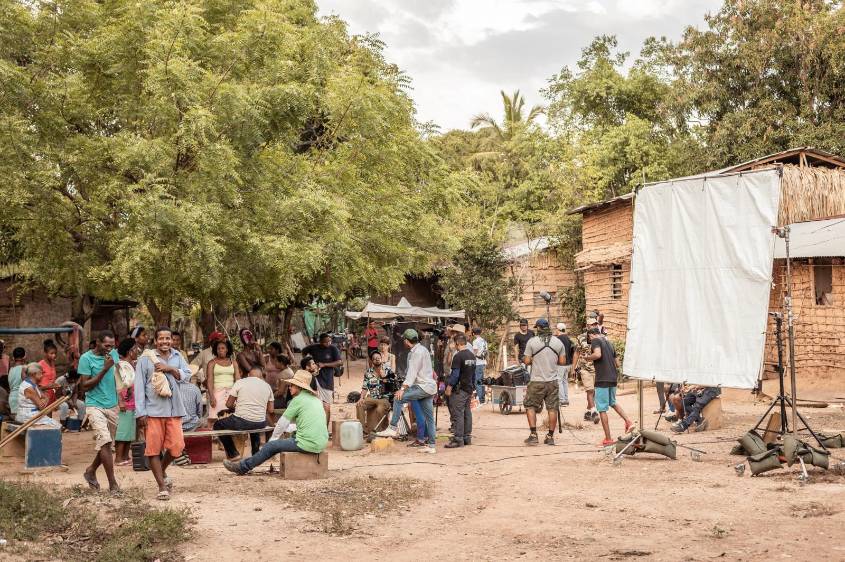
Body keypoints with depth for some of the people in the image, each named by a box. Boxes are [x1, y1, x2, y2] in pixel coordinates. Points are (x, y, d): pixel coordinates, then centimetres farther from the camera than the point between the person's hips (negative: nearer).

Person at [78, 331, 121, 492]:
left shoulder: (114, 354, 7)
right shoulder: (86, 358, -9)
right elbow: (85, 386, -13)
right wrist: (104, 369, -19)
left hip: (112, 406, 6)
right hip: (95, 406, -6)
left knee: (107, 445, 10)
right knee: (105, 442, -17)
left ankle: (91, 471, 34)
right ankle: (113, 484, -14)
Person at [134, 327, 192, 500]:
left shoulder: (178, 357, 14)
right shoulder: (145, 359, 1)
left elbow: (187, 376, 3)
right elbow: (139, 387, -2)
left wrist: (169, 369, -12)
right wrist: (140, 413, -7)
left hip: (174, 410, 3)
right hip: (153, 411, -3)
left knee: (177, 446, -1)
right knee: (154, 449, -2)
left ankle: (162, 471, 28)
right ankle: (162, 486, 8)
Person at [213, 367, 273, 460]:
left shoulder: (240, 382, -1)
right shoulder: (267, 386, 8)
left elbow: (228, 404, 1)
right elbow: (270, 410, 9)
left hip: (241, 422, -4)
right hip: (260, 424, 4)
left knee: (218, 425, 22)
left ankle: (233, 453, 17)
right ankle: (256, 453, 34)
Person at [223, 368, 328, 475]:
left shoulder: (298, 400, -6)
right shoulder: (316, 399, 17)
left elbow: (282, 422, 0)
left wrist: (273, 438, 15)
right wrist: (284, 429, 31)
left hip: (308, 444, -8)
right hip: (322, 443, 9)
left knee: (271, 446, 5)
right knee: (293, 437, 31)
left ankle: (242, 467, 17)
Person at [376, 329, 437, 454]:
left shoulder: (417, 352, -12)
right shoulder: (422, 349, 20)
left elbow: (412, 372, -21)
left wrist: (403, 388, -28)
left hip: (424, 386, -10)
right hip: (429, 387, 10)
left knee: (398, 399, -15)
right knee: (429, 417, 8)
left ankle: (393, 428, -14)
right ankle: (431, 446, 9)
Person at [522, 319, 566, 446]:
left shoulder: (532, 342, -6)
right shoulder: (558, 342, 3)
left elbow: (527, 361, -6)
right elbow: (562, 361, 6)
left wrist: (524, 359, 16)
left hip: (537, 382, -3)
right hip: (553, 381, 3)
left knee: (530, 407, 9)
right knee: (552, 408, 8)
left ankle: (533, 435, 0)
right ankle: (550, 437, 10)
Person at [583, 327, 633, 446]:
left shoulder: (595, 341, -6)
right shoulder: (609, 343, 19)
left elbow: (597, 354, -25)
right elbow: (615, 361, 23)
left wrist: (588, 358, -8)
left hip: (602, 379, -8)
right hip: (613, 378, 8)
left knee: (602, 409, -1)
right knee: (612, 402, 30)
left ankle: (608, 439, 0)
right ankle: (628, 421, 14)